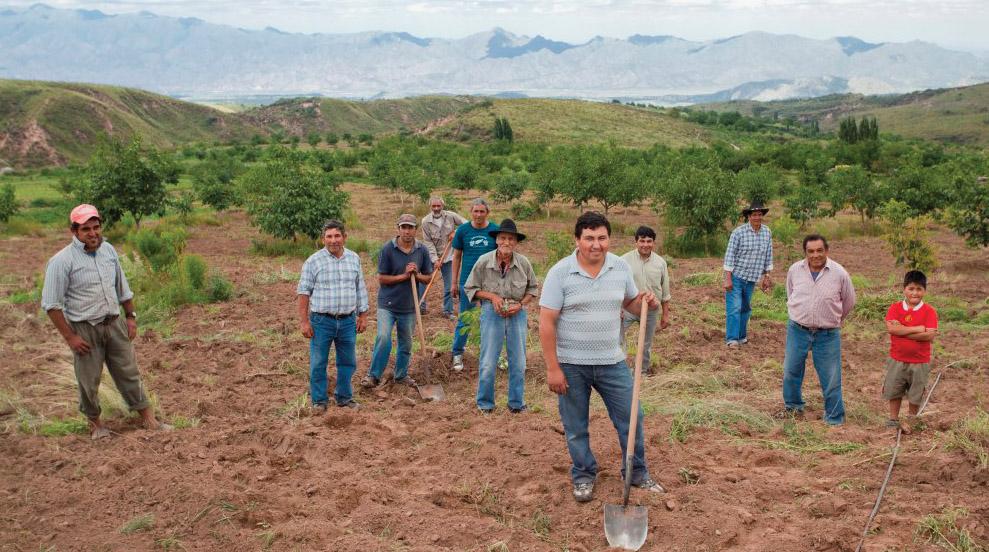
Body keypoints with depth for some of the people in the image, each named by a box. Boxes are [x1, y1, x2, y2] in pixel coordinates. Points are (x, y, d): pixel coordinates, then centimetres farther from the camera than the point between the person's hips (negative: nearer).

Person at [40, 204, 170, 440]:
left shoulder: (108, 250, 3)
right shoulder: (62, 261, -15)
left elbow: (122, 288, 15)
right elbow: (51, 304, -14)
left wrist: (130, 317, 13)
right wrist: (69, 337, -15)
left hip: (114, 323, 5)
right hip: (84, 329, -4)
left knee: (129, 372, 10)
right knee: (89, 381, 9)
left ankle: (148, 419, 18)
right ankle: (94, 422, 30)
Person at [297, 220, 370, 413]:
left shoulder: (354, 259, 7)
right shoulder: (313, 261, -5)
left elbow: (360, 290, 13)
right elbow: (303, 292, -4)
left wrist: (363, 316, 10)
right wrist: (304, 321, -8)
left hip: (348, 321, 3)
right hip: (321, 321, -3)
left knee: (347, 362, 12)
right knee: (318, 364, 4)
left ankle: (344, 396, 28)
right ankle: (319, 400, 17)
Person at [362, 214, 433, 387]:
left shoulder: (422, 250, -1)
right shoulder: (387, 249, -10)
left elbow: (428, 277, 7)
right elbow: (381, 278, -9)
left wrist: (416, 275, -14)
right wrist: (404, 276, -18)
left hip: (409, 306, 4)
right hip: (387, 303, -3)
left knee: (406, 344, 13)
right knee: (383, 338, -17)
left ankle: (401, 375, 31)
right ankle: (373, 375, -4)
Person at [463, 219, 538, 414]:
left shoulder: (523, 263, -5)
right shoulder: (484, 261, -10)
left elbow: (532, 288, 10)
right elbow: (470, 289, 0)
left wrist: (520, 304, -7)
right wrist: (492, 296, -13)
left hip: (517, 313, 2)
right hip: (492, 312, -2)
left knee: (518, 362, 10)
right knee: (488, 362, 2)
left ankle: (517, 403, 26)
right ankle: (485, 404, 18)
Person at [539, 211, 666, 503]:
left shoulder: (621, 267, 0)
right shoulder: (560, 272, -12)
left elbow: (629, 303, 14)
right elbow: (546, 322, -13)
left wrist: (644, 302, -11)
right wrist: (552, 368, -15)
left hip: (612, 361, 3)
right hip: (571, 365, -3)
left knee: (631, 418, 10)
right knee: (576, 427, 10)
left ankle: (637, 472, 31)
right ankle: (583, 476, 30)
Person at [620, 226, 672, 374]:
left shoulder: (660, 262, 0)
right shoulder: (625, 260, -8)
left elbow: (665, 292, 6)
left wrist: (666, 314, 6)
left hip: (651, 310, 2)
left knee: (647, 343, 16)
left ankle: (645, 368, 35)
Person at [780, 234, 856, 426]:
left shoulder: (839, 273, -9)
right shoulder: (795, 270, -3)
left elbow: (849, 302, 7)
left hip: (827, 334, -2)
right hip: (797, 330, 2)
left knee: (831, 378, 3)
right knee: (791, 371, 13)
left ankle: (835, 419, 17)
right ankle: (793, 407, 34)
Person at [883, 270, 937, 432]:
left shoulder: (929, 311, -8)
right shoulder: (895, 307, -3)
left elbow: (929, 336, -19)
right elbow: (891, 328, -19)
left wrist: (902, 331, -20)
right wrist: (917, 329, -21)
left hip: (919, 362, -1)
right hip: (897, 360, 1)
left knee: (915, 395, 11)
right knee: (894, 391, 12)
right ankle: (893, 420, 28)